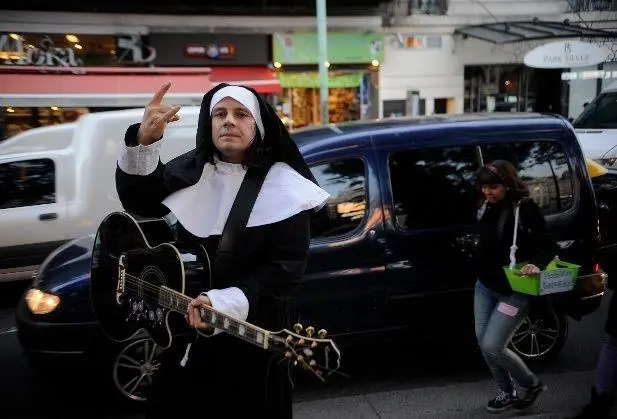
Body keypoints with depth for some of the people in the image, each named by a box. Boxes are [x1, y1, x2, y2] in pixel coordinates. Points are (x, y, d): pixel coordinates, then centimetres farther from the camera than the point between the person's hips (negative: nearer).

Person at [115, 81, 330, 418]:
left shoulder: (284, 187, -13)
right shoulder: (192, 170, 2)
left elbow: (286, 266, -18)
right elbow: (138, 201, -4)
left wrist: (224, 304, -29)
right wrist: (143, 140, -21)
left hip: (251, 335, -4)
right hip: (183, 327, 5)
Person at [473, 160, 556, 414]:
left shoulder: (526, 209, -18)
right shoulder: (486, 208, 2)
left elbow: (547, 246, -19)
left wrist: (536, 264, -37)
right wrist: (482, 273, 4)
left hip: (513, 291, -7)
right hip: (485, 286, 7)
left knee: (492, 346, -7)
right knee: (483, 342, 11)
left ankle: (531, 384, 21)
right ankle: (507, 393, 32)